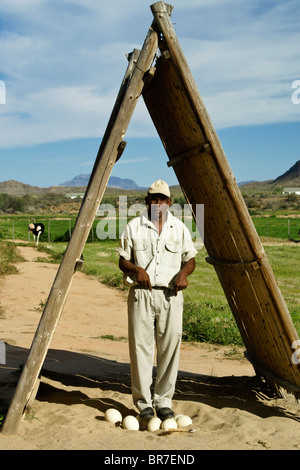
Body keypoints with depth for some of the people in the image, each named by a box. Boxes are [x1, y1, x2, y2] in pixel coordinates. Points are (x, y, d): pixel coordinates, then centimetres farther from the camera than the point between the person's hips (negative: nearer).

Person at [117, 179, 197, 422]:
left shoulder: (179, 227, 11)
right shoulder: (134, 227, 6)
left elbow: (191, 258, 14)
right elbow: (122, 261, 7)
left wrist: (184, 272, -8)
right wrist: (137, 269, -14)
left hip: (171, 295, 1)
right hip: (141, 294, -1)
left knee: (170, 347, 2)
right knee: (141, 347, -1)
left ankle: (164, 400, 16)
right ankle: (144, 403, 12)